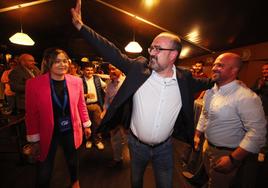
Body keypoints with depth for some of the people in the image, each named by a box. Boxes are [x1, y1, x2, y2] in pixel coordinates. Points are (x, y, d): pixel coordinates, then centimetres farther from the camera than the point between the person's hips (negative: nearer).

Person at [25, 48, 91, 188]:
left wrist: (86, 125, 8)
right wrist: (34, 140, -5)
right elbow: (31, 114, -8)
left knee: (72, 160, 25)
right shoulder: (34, 84, -15)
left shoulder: (76, 81, -8)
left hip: (71, 131, 3)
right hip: (48, 133, -2)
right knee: (44, 172, 10)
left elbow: (81, 105, 3)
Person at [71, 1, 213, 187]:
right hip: (136, 143, 1)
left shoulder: (185, 78, -11)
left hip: (165, 147, 0)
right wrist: (81, 26, -15)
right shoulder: (139, 67, -15)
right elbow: (112, 53, -15)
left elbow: (205, 83, 9)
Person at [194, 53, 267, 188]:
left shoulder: (246, 97, -24)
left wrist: (233, 159, -25)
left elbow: (257, 132, -26)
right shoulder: (210, 90, -1)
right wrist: (197, 134, 12)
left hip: (227, 154, -6)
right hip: (209, 148, 7)